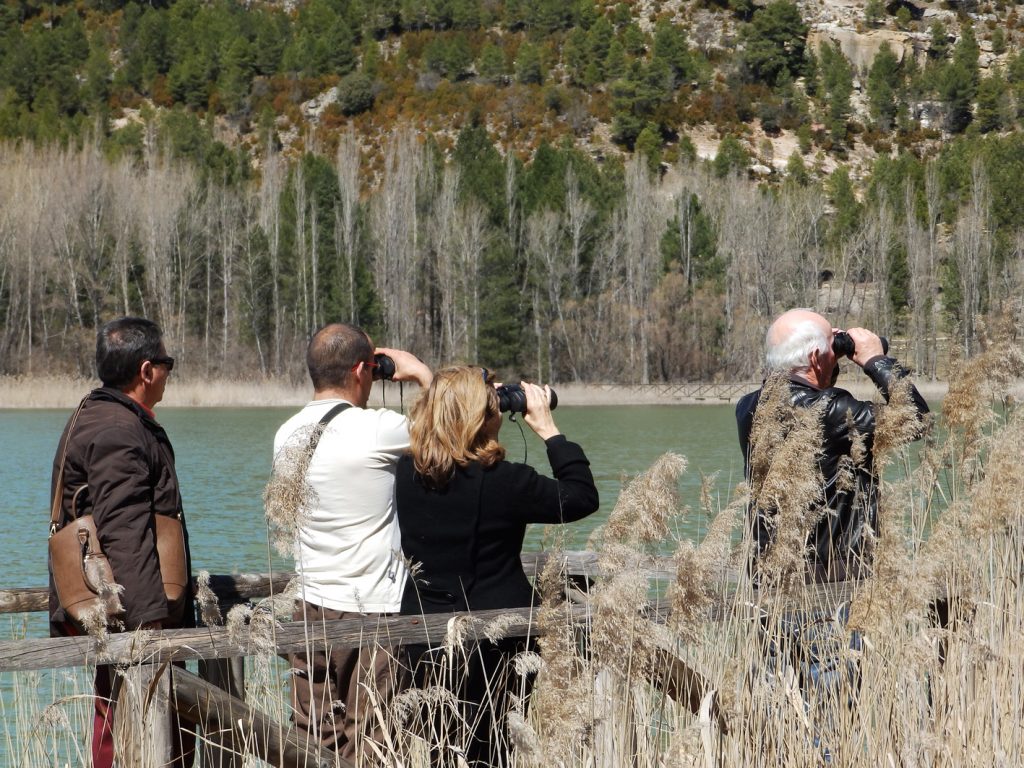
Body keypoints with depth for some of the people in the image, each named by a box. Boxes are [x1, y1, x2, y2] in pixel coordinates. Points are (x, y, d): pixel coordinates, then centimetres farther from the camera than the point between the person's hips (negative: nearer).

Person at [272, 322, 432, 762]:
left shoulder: (287, 435, 5)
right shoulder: (375, 429, -15)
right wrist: (421, 373, 15)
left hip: (313, 609, 6)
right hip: (374, 611, -6)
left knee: (313, 744, 9)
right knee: (367, 749, -1)